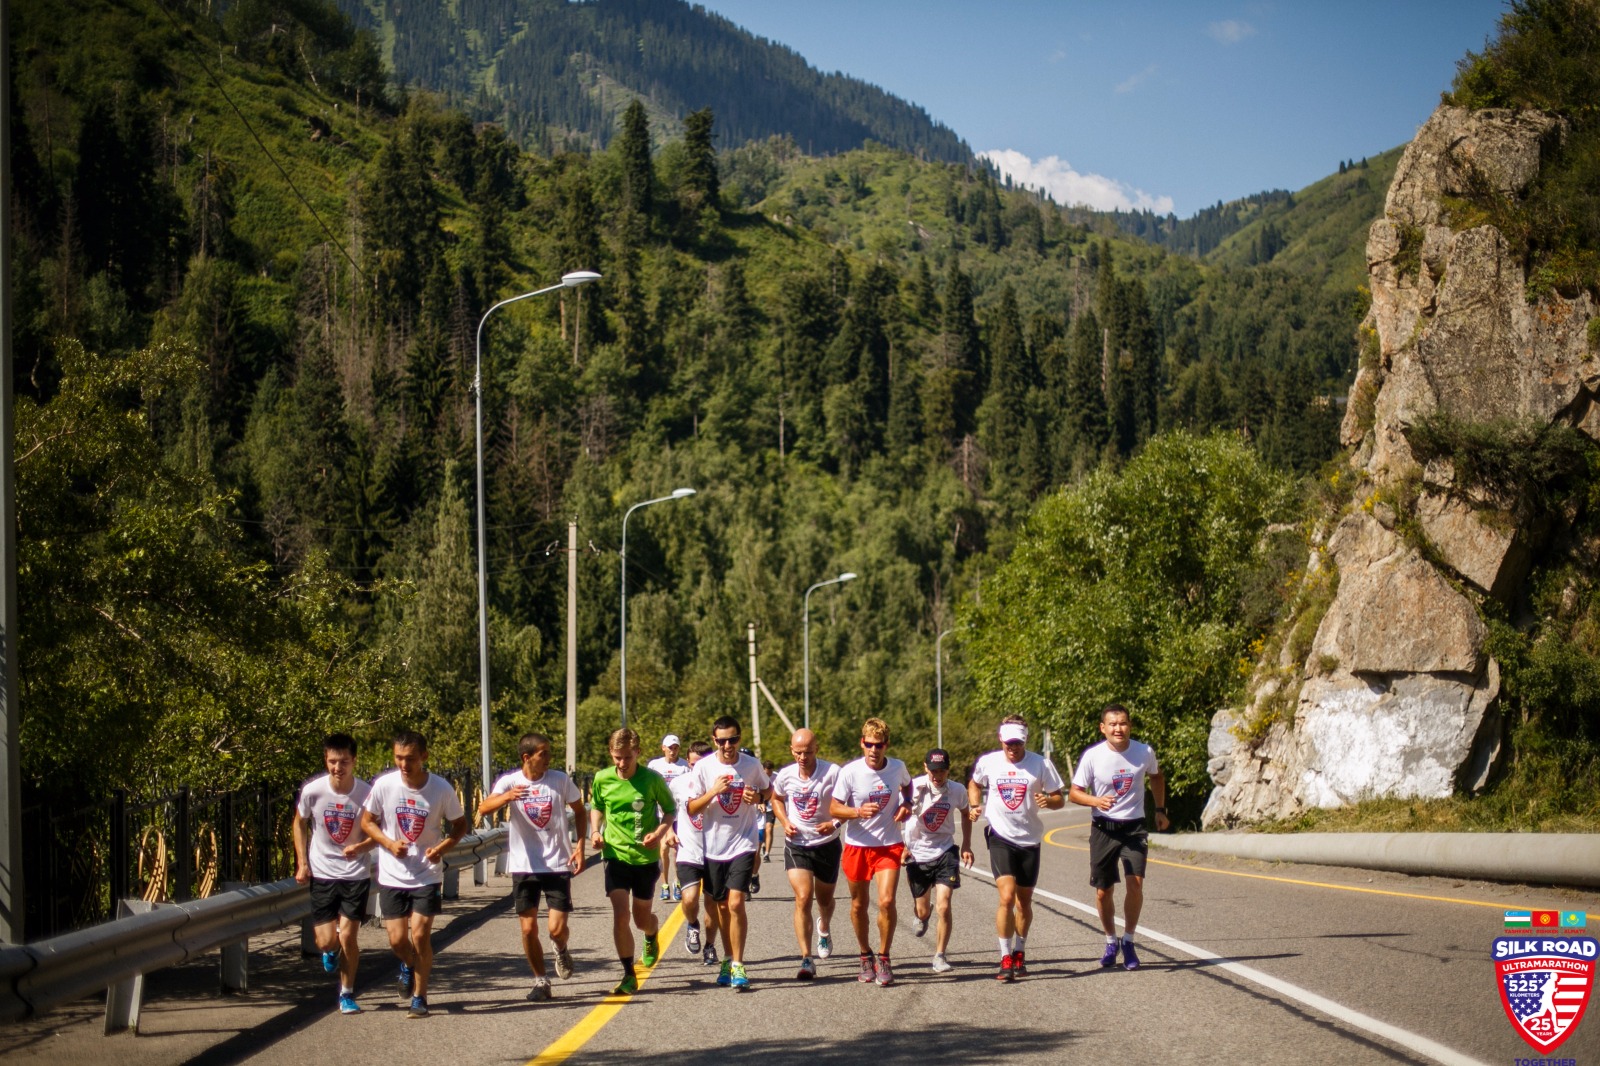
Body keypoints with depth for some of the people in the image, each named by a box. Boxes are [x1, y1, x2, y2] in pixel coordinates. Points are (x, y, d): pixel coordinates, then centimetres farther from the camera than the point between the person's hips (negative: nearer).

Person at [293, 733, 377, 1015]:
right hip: (322, 873, 1)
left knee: (348, 936, -6)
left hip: (355, 874, -1)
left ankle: (347, 994, 14)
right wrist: (302, 862, -1)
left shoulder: (366, 793, -13)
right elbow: (300, 823, 6)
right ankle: (330, 951, 35)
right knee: (327, 941, -4)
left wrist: (361, 847, -23)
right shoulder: (312, 791, -12)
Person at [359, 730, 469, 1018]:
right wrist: (389, 843, -14)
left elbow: (460, 825, 3)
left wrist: (442, 847, -16)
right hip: (392, 875, 1)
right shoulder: (383, 785, -10)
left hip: (427, 875, -1)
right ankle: (408, 966, 36)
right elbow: (367, 821, 3)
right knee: (397, 939, 0)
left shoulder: (442, 789, -12)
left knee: (420, 935, -8)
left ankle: (420, 997, 8)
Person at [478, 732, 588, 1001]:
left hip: (557, 865, 0)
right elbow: (483, 809, -20)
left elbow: (580, 812, 11)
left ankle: (561, 951, 29)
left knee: (556, 928, -6)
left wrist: (580, 846, -1)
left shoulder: (560, 780, -3)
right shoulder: (510, 782, -6)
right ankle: (540, 981, 19)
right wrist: (507, 797, -39)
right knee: (529, 929, 1)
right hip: (524, 865, 0)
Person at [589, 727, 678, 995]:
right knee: (620, 915, -13)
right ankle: (629, 976, -2)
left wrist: (660, 832, -15)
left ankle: (652, 939, 50)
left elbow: (670, 809, 3)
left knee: (642, 917, 11)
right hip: (616, 855, 1)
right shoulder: (602, 779, -4)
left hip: (646, 856, -1)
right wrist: (595, 831, -3)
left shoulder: (652, 779, -10)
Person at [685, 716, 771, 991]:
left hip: (743, 845, -2)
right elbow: (691, 809, -1)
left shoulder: (752, 765, -3)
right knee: (721, 906, 13)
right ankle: (728, 959, 29)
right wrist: (713, 792, -18)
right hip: (714, 847, 2)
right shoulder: (703, 767, -3)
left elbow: (769, 790, 15)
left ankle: (737, 966, -10)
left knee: (735, 903, -15)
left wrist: (758, 796, -8)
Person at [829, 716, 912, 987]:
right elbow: (834, 808, -10)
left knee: (887, 901, -15)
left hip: (889, 845, 0)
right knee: (859, 904, 10)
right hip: (857, 845, 0)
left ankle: (883, 959, 2)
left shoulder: (897, 767, -3)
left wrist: (906, 804, 2)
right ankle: (866, 957, 31)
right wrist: (858, 812, -28)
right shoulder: (850, 772, -13)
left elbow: (907, 784, 21)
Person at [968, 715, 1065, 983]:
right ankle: (1005, 959, -10)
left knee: (1024, 901, 10)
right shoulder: (988, 762, -2)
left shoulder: (1041, 764, -7)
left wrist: (1048, 801, -23)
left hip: (1029, 839, 1)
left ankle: (1019, 953, 31)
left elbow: (1060, 799, -1)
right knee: (1007, 896, -17)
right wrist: (974, 806, 1)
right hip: (1001, 837, -1)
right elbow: (975, 784, 19)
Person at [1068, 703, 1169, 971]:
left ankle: (1128, 941, 2)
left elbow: (1156, 777, 18)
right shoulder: (1092, 756, -10)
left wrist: (1160, 810, 16)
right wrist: (1096, 801, -25)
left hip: (1134, 828, 0)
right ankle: (1111, 941, 27)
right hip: (1103, 829, 0)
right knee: (1103, 891, 5)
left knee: (1135, 883, -15)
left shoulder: (1144, 753, -4)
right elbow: (1075, 793, -5)